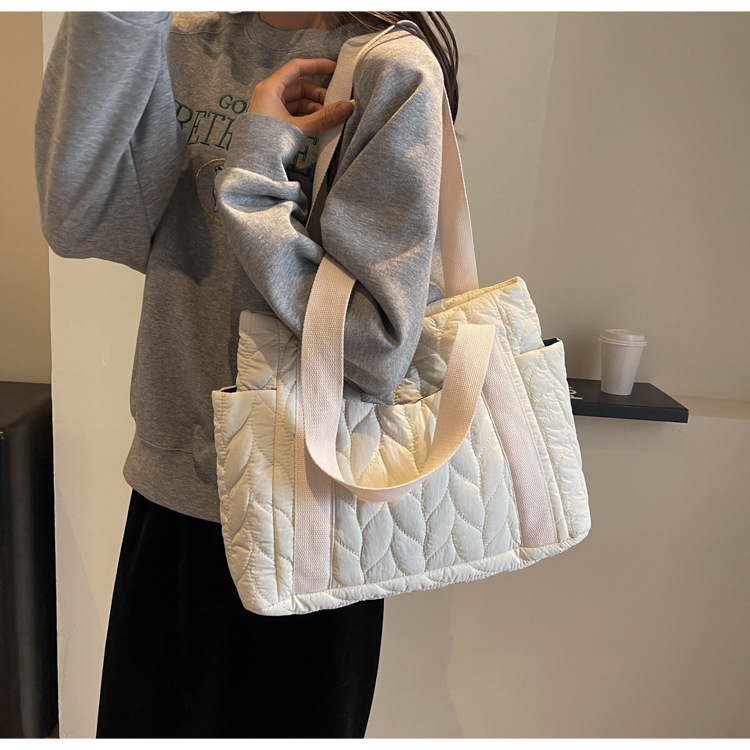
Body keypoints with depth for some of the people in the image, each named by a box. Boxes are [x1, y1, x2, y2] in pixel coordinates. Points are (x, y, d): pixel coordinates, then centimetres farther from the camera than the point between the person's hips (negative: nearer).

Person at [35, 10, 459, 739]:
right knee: (143, 720, 22)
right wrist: (117, 19, -13)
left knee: (290, 720, 18)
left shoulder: (392, 71, -12)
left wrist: (252, 167, -18)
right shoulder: (179, 49, 5)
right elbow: (78, 222, -10)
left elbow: (377, 348, -20)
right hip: (171, 491, 5)